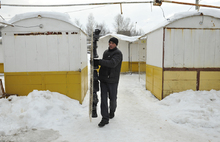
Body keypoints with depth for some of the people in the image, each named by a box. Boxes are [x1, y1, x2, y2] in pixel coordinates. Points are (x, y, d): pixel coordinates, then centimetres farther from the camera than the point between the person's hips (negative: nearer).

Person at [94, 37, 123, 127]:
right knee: (103, 98, -1)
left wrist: (99, 61, -27)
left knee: (112, 98, 10)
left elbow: (112, 63, -25)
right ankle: (105, 118, 2)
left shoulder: (118, 53, -8)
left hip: (112, 80, -5)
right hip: (103, 79, 5)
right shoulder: (106, 52, 15)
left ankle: (112, 112, 37)